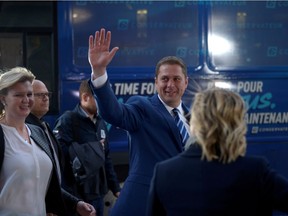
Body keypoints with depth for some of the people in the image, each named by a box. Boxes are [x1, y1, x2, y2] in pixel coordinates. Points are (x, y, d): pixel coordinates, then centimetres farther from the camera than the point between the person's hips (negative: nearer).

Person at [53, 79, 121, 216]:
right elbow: (62, 153, -23)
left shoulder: (100, 122, 12)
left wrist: (115, 188, 14)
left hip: (97, 194, 7)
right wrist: (94, 147, -13)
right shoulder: (67, 120, -10)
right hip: (77, 196, -7)